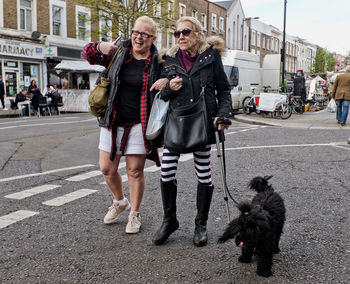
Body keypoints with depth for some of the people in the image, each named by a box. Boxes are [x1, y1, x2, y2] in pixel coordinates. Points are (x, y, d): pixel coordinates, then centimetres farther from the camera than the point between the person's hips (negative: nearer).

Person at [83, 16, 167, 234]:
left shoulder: (156, 62, -2)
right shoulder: (119, 52, 4)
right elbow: (88, 54, 10)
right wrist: (100, 46, -12)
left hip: (138, 125, -3)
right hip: (113, 122, 3)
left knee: (135, 171, 2)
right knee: (107, 169, 9)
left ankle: (135, 214, 22)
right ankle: (120, 202, 36)